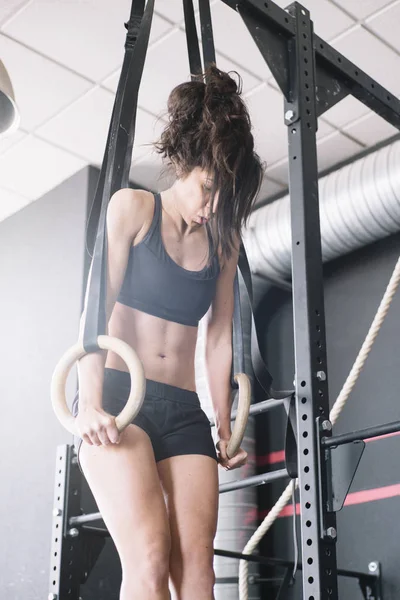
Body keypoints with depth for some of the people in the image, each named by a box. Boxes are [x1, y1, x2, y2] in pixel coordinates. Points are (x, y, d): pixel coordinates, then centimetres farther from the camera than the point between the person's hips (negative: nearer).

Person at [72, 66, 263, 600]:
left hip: (184, 410, 5)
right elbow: (96, 308, -5)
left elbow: (219, 338, 15)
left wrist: (225, 425, 13)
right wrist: (90, 403, -15)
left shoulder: (223, 240, 15)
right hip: (118, 396, -4)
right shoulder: (134, 208, 2)